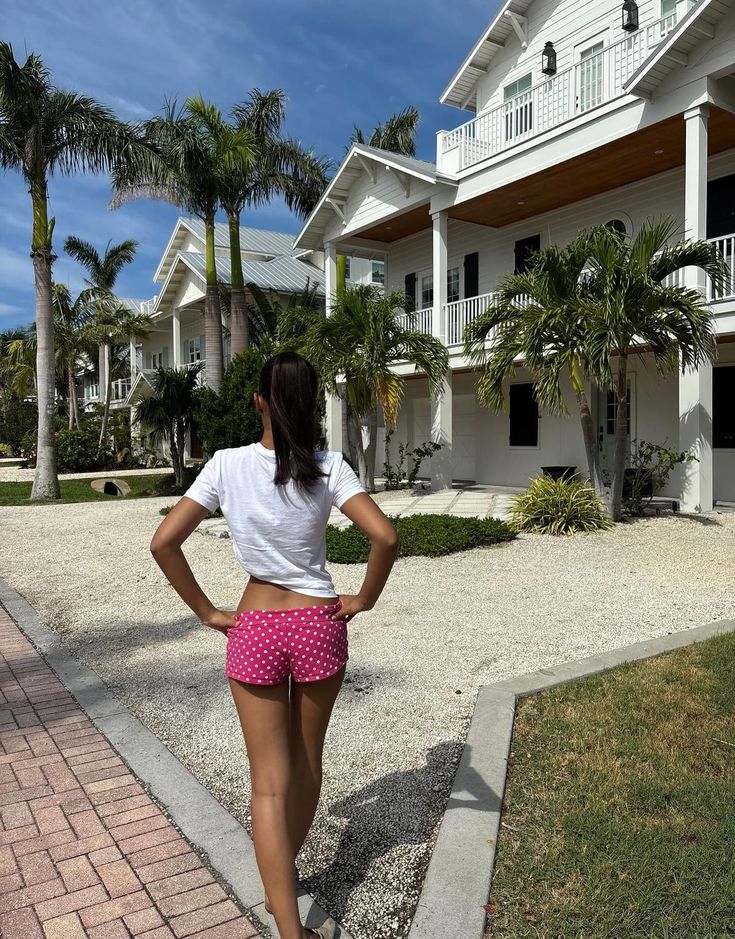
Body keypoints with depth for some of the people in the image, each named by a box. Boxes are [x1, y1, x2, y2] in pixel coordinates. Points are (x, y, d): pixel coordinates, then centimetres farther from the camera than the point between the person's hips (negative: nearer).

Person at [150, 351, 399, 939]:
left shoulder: (227, 465, -7)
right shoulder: (328, 467, -10)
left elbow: (164, 543, -9)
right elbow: (385, 537, -19)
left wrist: (207, 612, 0)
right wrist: (365, 600, -3)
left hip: (255, 631, -1)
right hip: (319, 626, 1)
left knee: (271, 782, 9)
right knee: (306, 764, 23)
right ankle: (284, 871, 45)